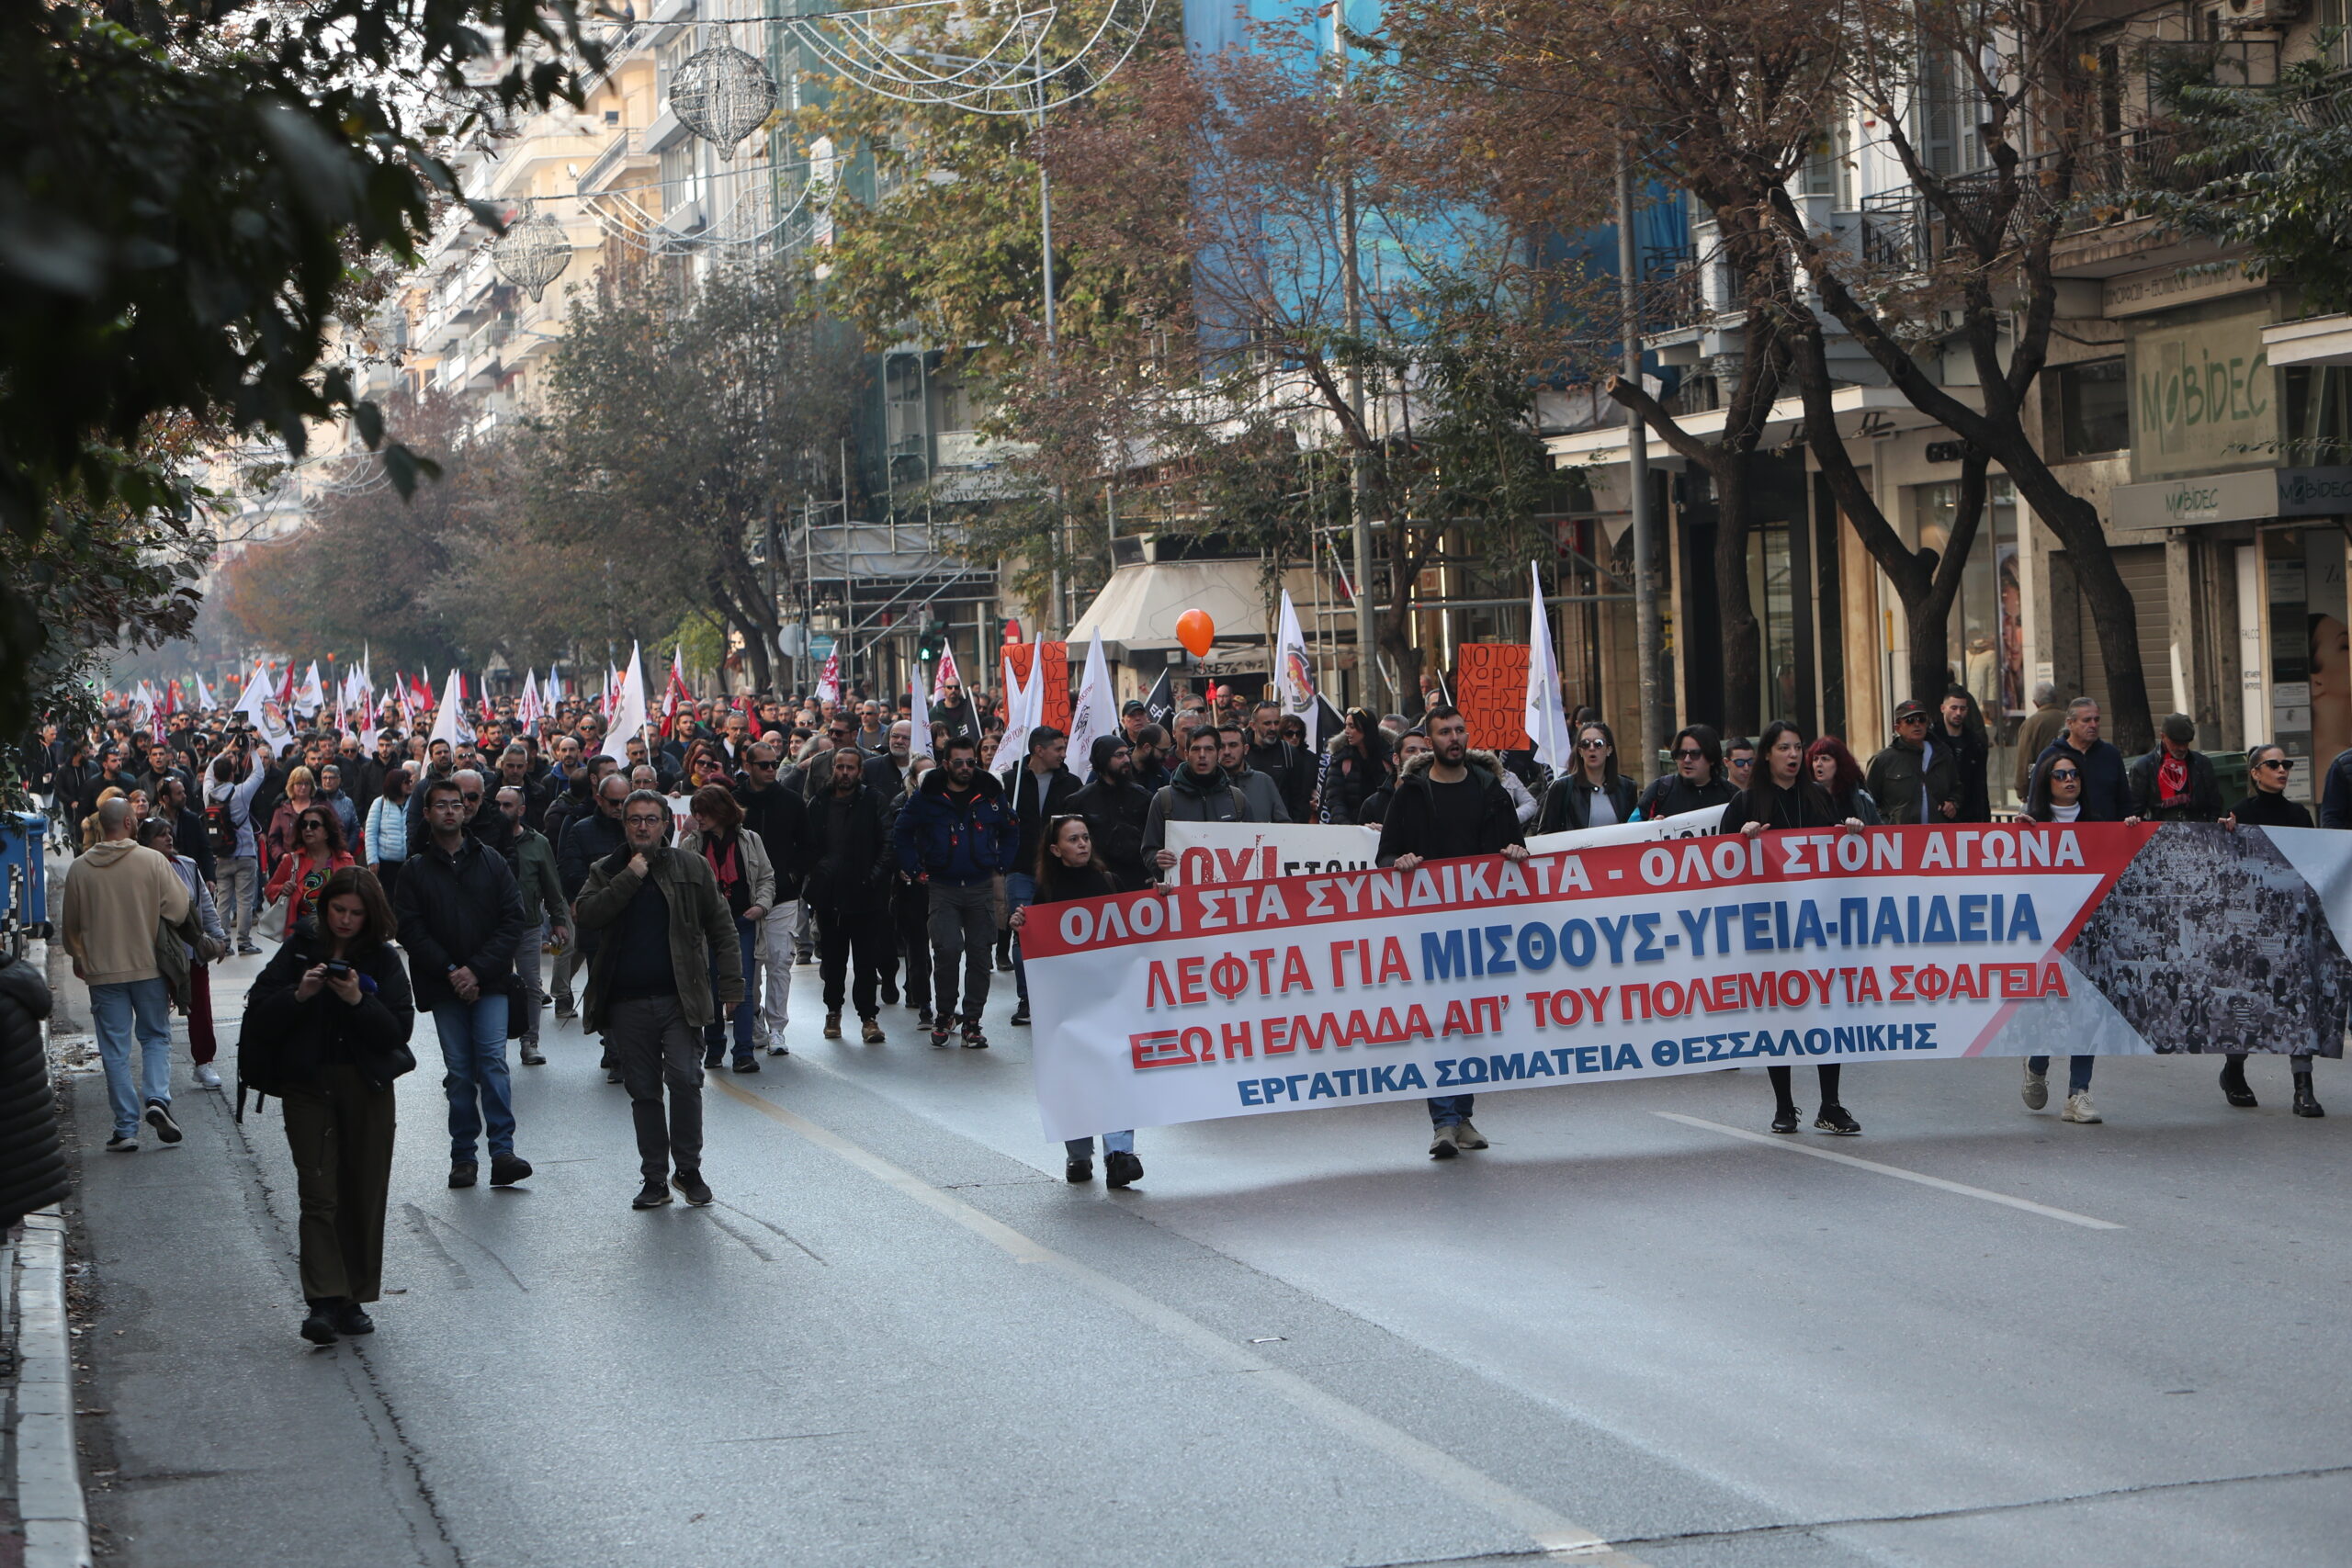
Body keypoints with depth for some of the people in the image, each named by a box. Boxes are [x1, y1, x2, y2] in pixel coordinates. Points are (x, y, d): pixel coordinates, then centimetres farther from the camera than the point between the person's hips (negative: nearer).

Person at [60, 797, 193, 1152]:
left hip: (102, 970, 1)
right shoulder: (152, 861, -9)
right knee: (156, 1037, 15)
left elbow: (70, 925, 7)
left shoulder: (80, 868, -4)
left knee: (115, 1049, 6)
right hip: (149, 965, -1)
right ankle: (157, 1098, -8)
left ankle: (126, 1128, 5)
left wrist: (77, 957, 27)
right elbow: (180, 909, -9)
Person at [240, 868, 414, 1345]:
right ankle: (324, 1302, -14)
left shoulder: (383, 961, 4)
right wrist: (298, 995, -17)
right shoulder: (299, 952, 4)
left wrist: (358, 1000, -19)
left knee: (365, 1196, 4)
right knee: (319, 1194, -9)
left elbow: (399, 1029, -5)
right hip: (307, 1086, -1)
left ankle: (353, 1300, 13)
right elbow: (259, 1016, -1)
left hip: (367, 1087, 1)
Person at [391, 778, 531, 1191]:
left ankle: (502, 1151, -15)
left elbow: (512, 921, 2)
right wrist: (450, 971, -11)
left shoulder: (491, 862, 7)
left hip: (490, 982, 0)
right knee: (459, 1071, 1)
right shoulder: (416, 870, 7)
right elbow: (410, 929, 0)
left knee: (493, 1060, -12)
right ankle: (463, 1155, 7)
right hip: (443, 987, 1)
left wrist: (477, 970, -8)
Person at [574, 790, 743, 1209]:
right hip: (627, 1003, 2)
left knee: (685, 1079, -14)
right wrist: (629, 878, -13)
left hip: (680, 1000, -2)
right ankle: (655, 1178, 15)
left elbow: (723, 929, 7)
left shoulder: (691, 867, 6)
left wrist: (731, 986, 0)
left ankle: (688, 1169, 1)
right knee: (643, 1091, 7)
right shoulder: (607, 872, 9)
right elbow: (586, 916, -10)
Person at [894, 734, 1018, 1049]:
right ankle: (943, 1013, 3)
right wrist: (915, 869, 4)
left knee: (979, 953, 1)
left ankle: (972, 1020, 9)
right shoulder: (928, 796, 0)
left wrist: (1001, 865, 10)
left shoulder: (990, 795, 6)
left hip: (981, 887, 2)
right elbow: (903, 831, 11)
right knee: (947, 949, -16)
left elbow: (1011, 832, 21)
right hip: (942, 888, -2)